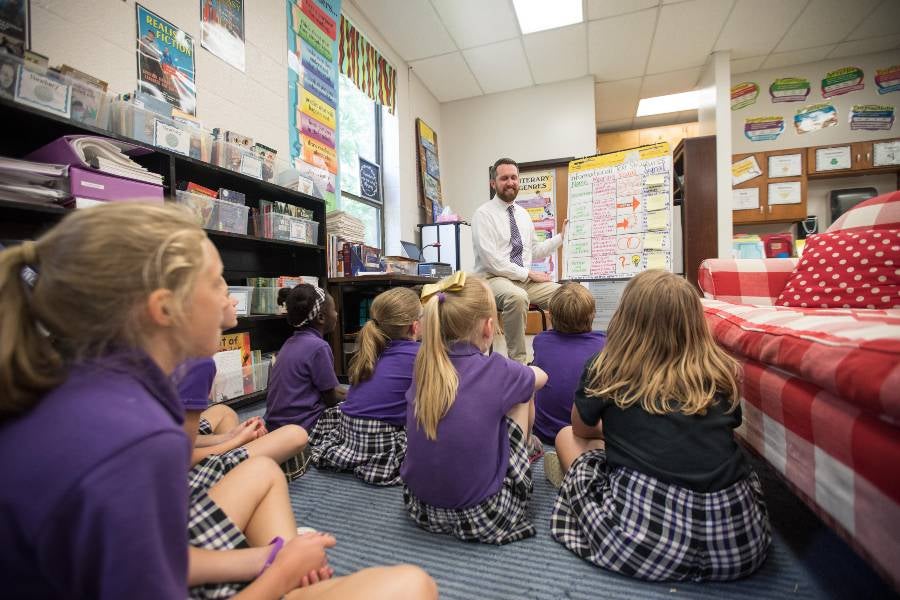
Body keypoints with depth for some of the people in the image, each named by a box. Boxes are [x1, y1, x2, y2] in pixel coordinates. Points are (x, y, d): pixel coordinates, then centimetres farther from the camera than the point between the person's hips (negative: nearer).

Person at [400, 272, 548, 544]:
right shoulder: (497, 370, -16)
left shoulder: (424, 366, -6)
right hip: (481, 515, -4)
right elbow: (541, 377, 7)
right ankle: (526, 449, 35)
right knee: (522, 393, 9)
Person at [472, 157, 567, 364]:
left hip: (526, 279, 7)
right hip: (493, 279, -6)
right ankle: (518, 361, -24)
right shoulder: (483, 214, -6)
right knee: (517, 297, -38)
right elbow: (491, 261, -15)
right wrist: (528, 273, -15)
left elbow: (535, 251, 20)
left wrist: (561, 236, 10)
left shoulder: (523, 214, 16)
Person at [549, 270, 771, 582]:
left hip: (644, 533, -4)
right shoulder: (720, 371, 9)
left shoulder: (606, 370, 2)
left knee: (567, 437, 15)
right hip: (738, 540, 5)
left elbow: (581, 430, 19)